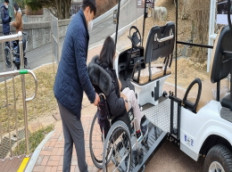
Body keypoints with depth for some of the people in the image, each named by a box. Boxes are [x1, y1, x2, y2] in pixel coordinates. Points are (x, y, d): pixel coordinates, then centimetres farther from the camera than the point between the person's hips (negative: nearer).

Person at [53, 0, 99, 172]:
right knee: (78, 137, 9)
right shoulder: (80, 29, -20)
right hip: (69, 92, -9)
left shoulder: (76, 22, 11)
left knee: (69, 139, 16)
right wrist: (93, 95, -8)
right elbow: (82, 71, -20)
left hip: (63, 89, 9)